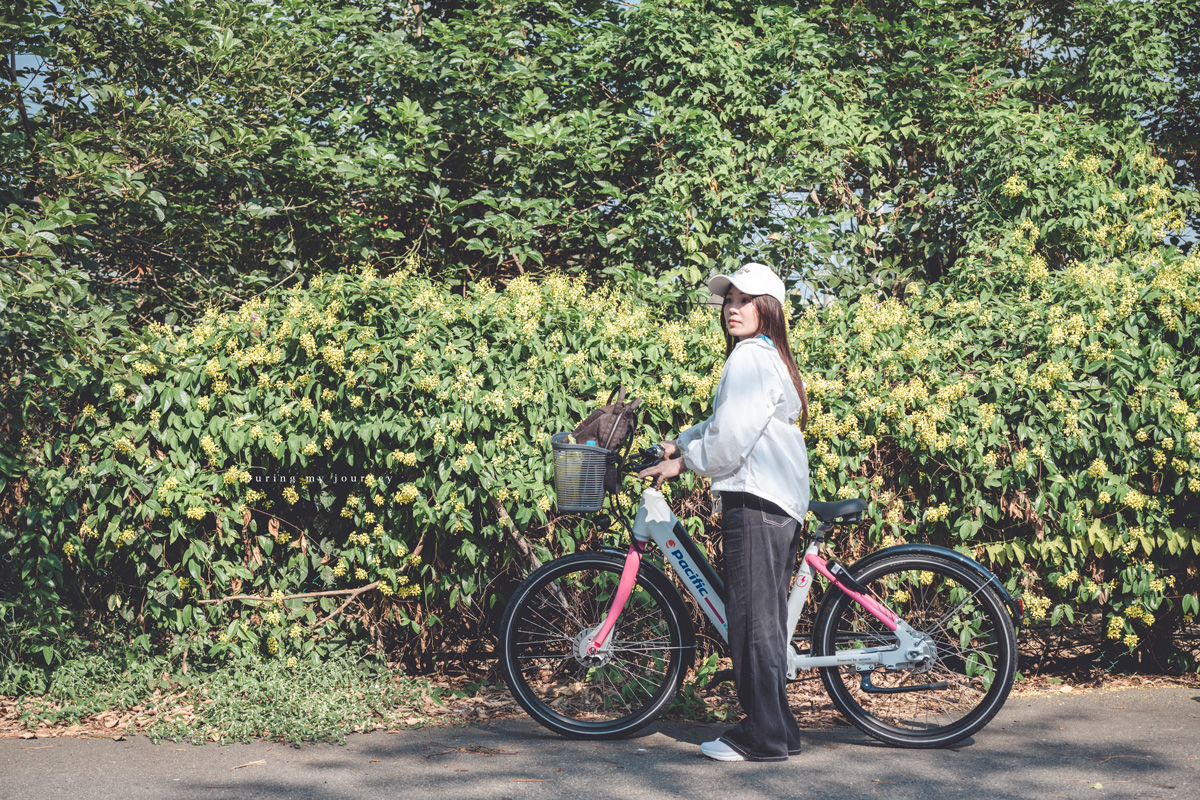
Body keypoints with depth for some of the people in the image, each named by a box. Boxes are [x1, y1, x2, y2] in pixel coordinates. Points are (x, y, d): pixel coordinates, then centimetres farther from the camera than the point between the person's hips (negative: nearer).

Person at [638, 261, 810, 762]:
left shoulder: (750, 356, -11)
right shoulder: (767, 356, 22)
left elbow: (731, 441, -17)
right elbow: (725, 424, 27)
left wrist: (684, 462, -3)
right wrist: (680, 443, 18)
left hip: (755, 501, -11)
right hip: (782, 504, 11)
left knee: (753, 619, -6)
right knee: (767, 620, 14)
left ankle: (762, 737, -2)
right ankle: (778, 732, 20)